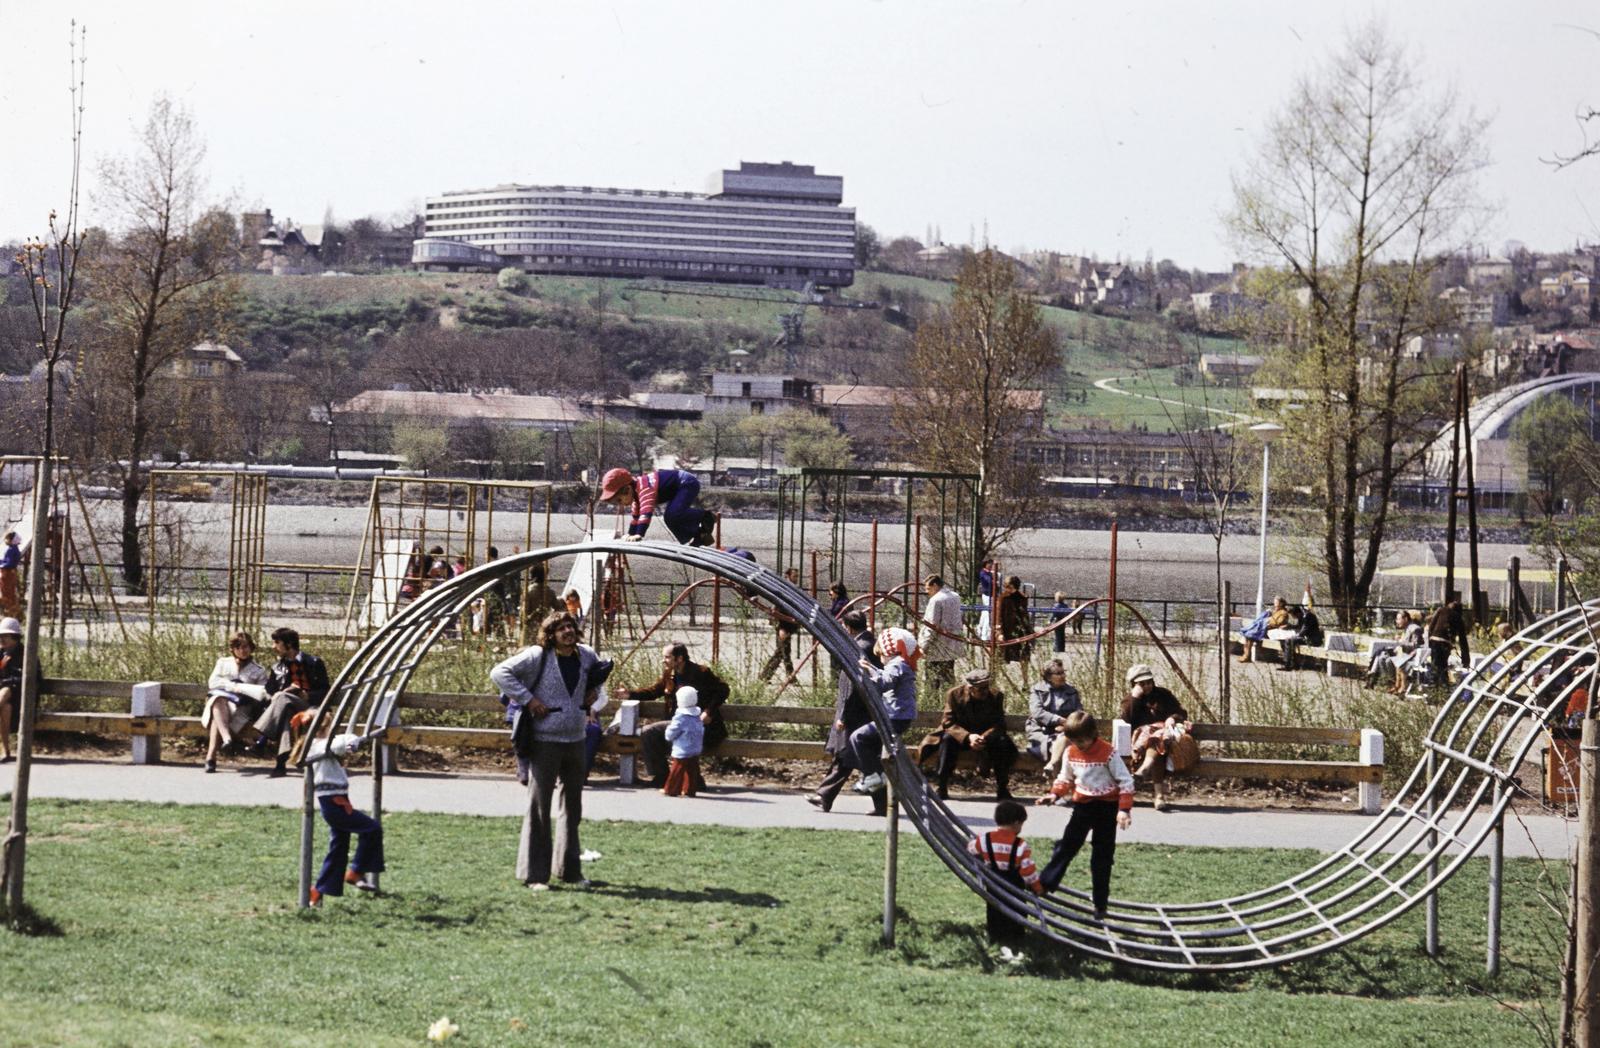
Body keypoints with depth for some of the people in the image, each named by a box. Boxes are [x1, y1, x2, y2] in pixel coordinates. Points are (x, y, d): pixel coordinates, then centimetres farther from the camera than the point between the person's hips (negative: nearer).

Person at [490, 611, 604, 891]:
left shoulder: (586, 655, 5)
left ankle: (569, 871, 24)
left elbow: (600, 669, 29)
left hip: (575, 741, 6)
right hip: (545, 740, -6)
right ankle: (535, 874, 3)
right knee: (539, 807, -2)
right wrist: (528, 700, -18)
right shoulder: (537, 656, -12)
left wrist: (595, 690, 9)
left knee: (572, 808, 13)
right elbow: (499, 673, -14)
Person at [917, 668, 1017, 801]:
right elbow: (948, 723, -17)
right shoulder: (954, 694, -13)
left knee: (1002, 742, -29)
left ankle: (1002, 790, -22)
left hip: (986, 736, 1)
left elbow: (999, 724, -13)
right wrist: (968, 737, -35)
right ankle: (942, 788, -31)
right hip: (961, 735, -1)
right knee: (947, 739, -34)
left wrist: (985, 737, -35)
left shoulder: (995, 696, -9)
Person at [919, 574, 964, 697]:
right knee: (949, 678, 15)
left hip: (937, 649, -8)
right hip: (952, 646, 8)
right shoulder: (955, 597, 9)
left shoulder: (936, 600, -16)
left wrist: (923, 646, -16)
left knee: (936, 682, -3)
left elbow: (931, 626, -19)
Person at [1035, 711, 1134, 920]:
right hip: (1082, 806, 4)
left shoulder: (1108, 753, -17)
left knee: (1102, 857, 3)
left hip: (1106, 808, -4)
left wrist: (1124, 809, -21)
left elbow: (1126, 781, -13)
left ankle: (1100, 906, 10)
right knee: (1066, 846, 1)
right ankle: (1043, 886, 5)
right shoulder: (1071, 753, -1)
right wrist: (1055, 794, -8)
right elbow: (1065, 778, 11)